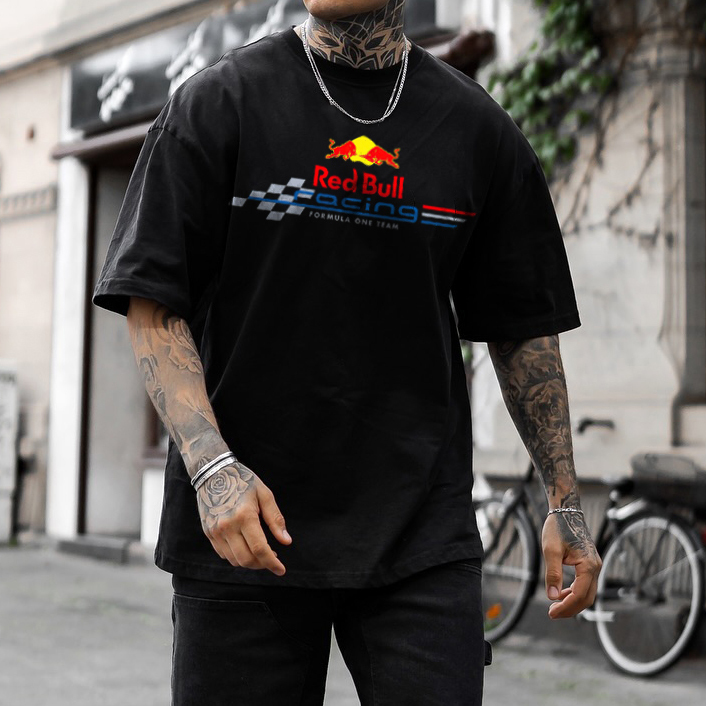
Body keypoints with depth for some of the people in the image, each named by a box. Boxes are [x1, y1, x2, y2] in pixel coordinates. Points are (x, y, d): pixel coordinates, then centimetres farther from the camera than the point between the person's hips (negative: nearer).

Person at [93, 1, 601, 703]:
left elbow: (522, 326, 12)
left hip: (423, 538, 2)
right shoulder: (218, 100, 0)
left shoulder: (475, 125, 7)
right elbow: (152, 303, -3)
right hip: (241, 535, -1)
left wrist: (564, 499, 9)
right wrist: (212, 465, -17)